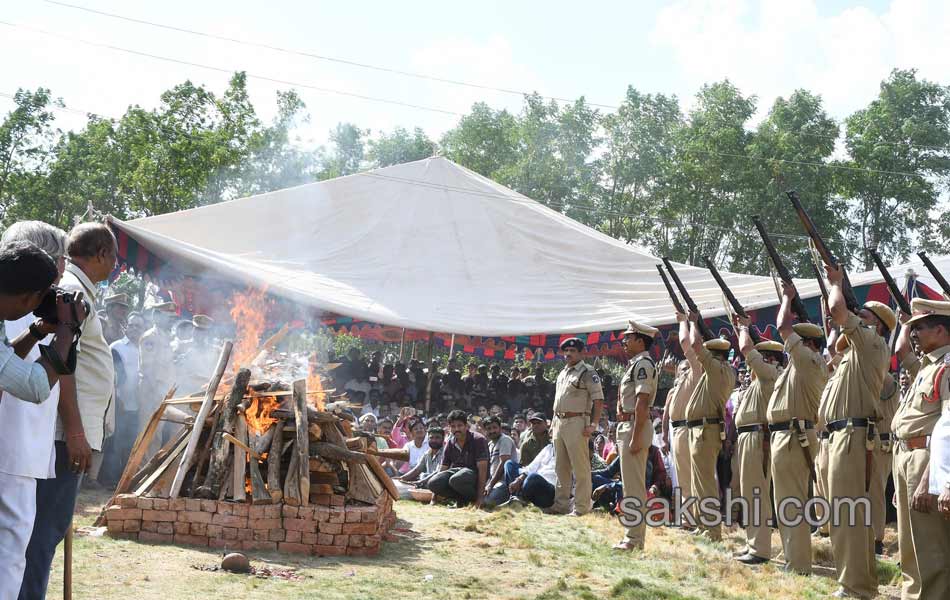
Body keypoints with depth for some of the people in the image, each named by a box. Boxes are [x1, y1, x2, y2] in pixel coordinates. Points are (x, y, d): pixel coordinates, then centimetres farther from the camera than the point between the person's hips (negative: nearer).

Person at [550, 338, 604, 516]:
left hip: (577, 423, -8)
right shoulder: (562, 373, 19)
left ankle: (581, 507, -1)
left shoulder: (588, 373, -6)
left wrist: (593, 425, -18)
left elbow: (598, 400, -11)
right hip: (559, 423, 8)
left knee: (580, 467, -6)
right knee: (561, 467, 13)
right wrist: (553, 423, 19)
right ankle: (560, 504, 22)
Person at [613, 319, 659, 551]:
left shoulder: (643, 363, -14)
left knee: (634, 485, -7)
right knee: (631, 484, 14)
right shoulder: (636, 363, 17)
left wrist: (635, 437, -24)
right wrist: (620, 408, 8)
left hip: (637, 427, -11)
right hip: (626, 426, 11)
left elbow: (642, 402, -22)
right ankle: (634, 535, 22)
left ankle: (634, 539, -3)